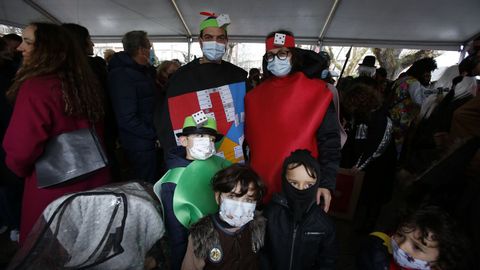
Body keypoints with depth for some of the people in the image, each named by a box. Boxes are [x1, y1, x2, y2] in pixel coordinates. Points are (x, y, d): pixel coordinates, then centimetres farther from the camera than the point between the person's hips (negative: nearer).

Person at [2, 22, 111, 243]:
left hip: (54, 187, -6)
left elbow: (21, 147, -21)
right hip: (94, 178, 7)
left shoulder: (35, 87, -20)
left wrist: (20, 168, 1)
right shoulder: (84, 82, 2)